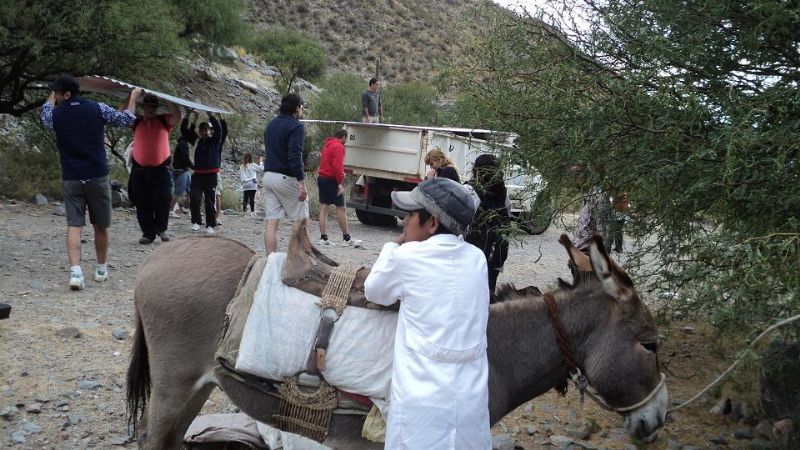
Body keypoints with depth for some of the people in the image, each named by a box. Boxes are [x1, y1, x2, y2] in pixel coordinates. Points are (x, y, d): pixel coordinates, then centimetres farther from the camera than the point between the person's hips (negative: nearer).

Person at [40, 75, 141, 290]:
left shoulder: (57, 114, -1)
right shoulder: (98, 108, -5)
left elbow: (45, 112, 25)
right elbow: (127, 119, 8)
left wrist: (52, 97, 43)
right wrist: (133, 97, 24)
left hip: (71, 179, 0)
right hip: (97, 177, 0)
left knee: (73, 226, -2)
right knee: (100, 226, 13)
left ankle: (75, 271, -18)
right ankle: (101, 269, 25)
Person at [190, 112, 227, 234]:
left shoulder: (215, 141, 3)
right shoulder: (198, 142, 11)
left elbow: (219, 129, -12)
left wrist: (210, 115, -16)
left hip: (211, 175, -3)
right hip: (198, 175, 3)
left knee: (210, 201, 1)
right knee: (194, 198, -10)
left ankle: (210, 225, 8)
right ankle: (196, 222, 2)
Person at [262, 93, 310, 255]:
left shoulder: (271, 125, 17)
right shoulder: (296, 126, -10)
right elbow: (295, 156, -21)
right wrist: (301, 182, -23)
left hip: (268, 175, 7)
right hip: (286, 178, -7)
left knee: (271, 221, 3)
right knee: (302, 219, 6)